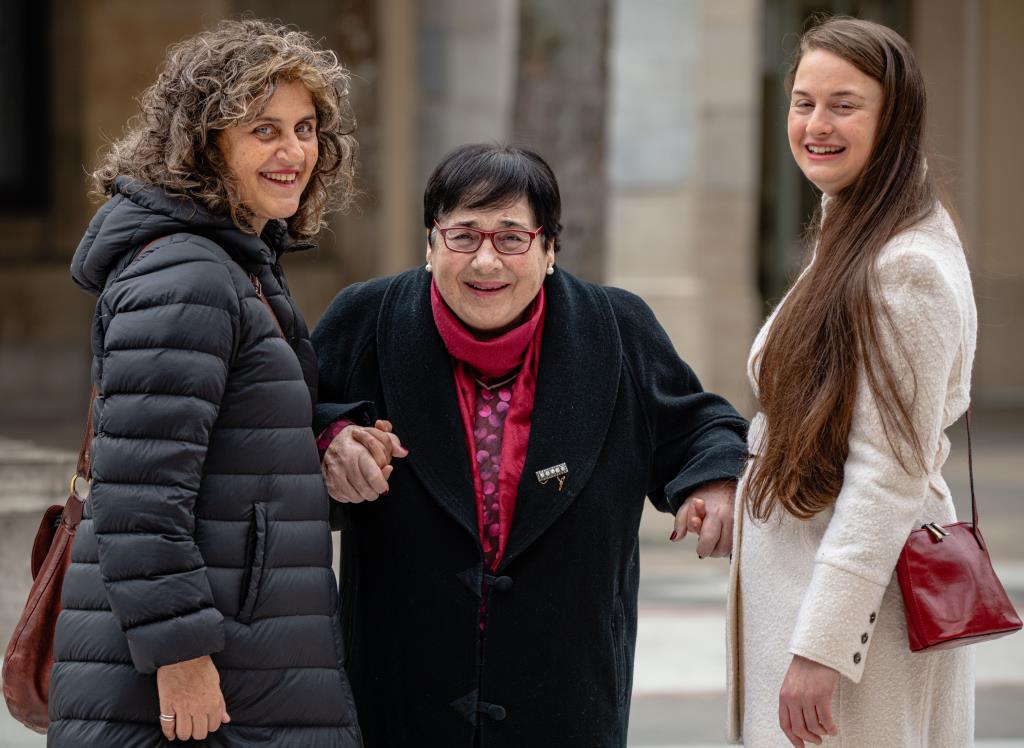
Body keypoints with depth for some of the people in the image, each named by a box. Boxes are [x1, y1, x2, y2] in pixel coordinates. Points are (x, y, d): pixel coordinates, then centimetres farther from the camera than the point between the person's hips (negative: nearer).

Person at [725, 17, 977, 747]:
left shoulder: (907, 269, -18)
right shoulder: (850, 238, 14)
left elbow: (888, 475, -21)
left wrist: (821, 645, -23)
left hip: (863, 597, -10)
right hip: (801, 575, 10)